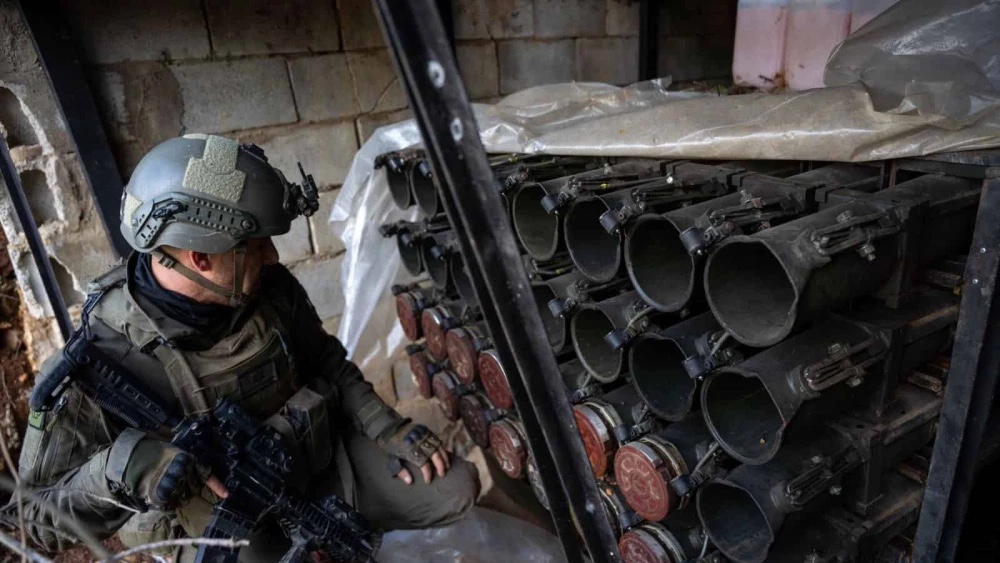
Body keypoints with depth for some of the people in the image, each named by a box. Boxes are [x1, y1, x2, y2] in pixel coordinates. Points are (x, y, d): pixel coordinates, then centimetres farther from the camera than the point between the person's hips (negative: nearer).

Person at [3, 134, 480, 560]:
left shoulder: (271, 290, -13)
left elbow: (326, 362, 4)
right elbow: (43, 518, -13)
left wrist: (388, 430, -7)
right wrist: (117, 467, -35)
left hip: (319, 465, 4)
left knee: (453, 487, 0)